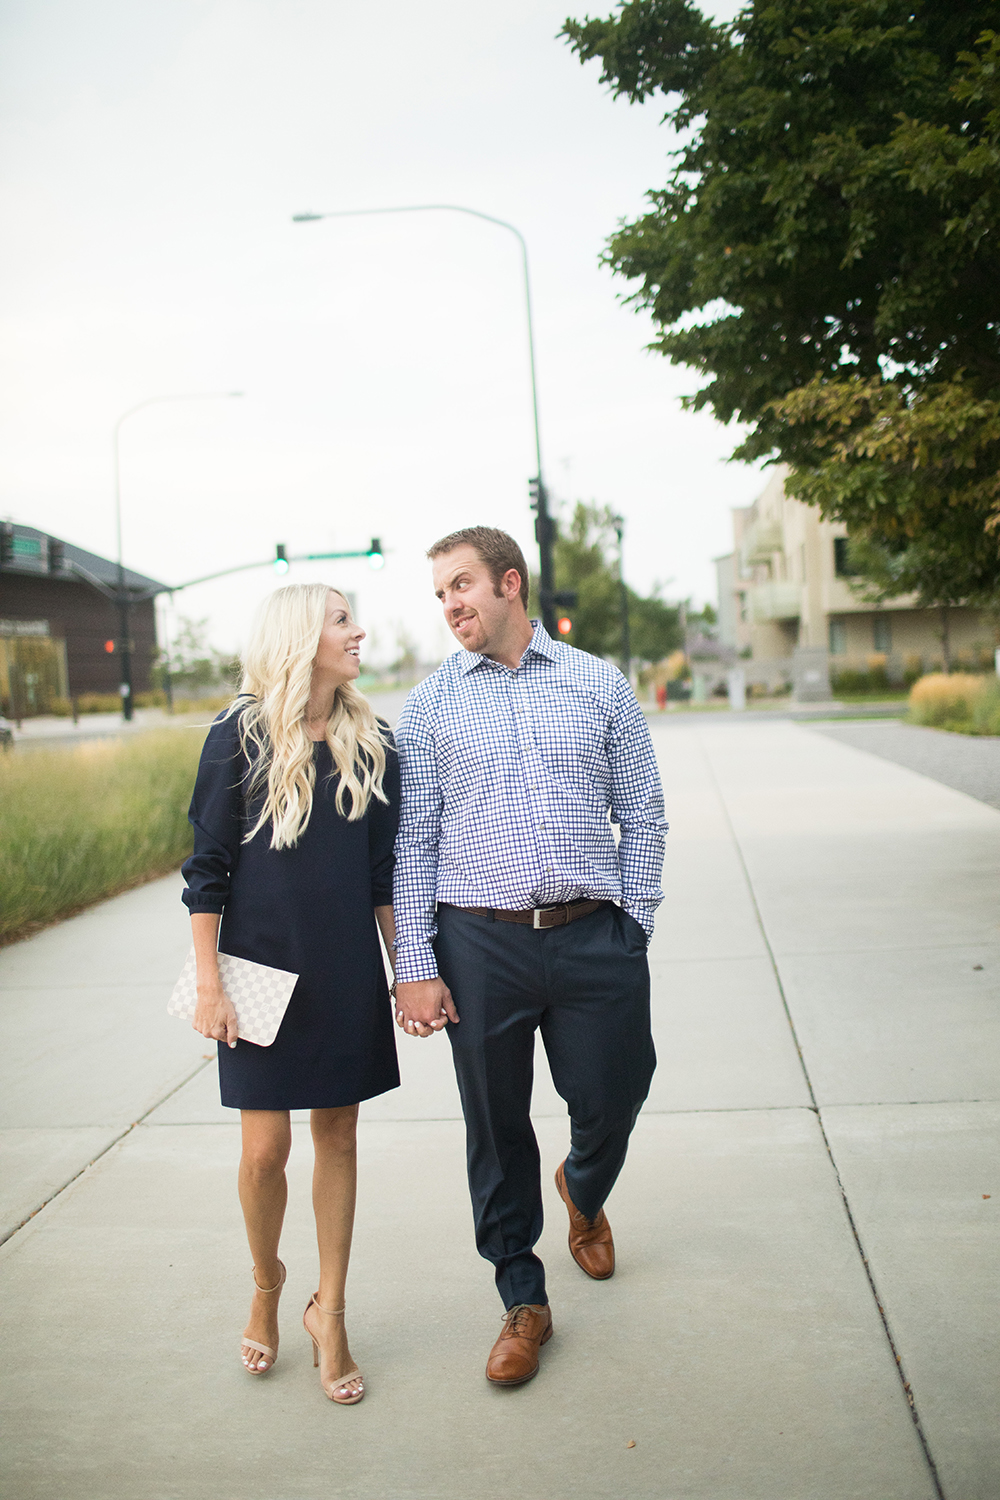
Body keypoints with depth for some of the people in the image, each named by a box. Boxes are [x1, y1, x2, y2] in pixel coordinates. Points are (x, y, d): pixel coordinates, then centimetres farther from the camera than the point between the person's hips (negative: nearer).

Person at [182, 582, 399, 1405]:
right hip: (263, 966, -3)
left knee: (338, 1135, 9)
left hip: (347, 970, 3)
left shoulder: (372, 746, 4)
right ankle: (267, 1283, 31)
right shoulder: (240, 739, -7)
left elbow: (385, 873, 9)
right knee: (266, 1147, 1)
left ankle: (329, 1313, 25)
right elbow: (208, 869, -5)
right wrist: (208, 983, -9)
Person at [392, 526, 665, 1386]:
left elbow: (643, 815, 8)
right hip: (479, 943, 0)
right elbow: (413, 841, 3)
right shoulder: (429, 707, 6)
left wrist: (632, 926, 1)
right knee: (496, 1129, 7)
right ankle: (524, 1302, 26)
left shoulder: (599, 685, 6)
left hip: (594, 937, 0)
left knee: (613, 1102, 7)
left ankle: (585, 1195, 44)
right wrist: (414, 966, -3)